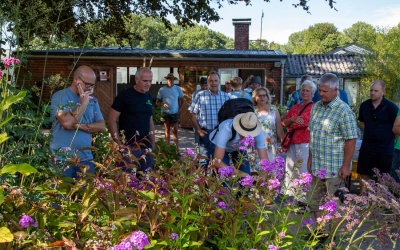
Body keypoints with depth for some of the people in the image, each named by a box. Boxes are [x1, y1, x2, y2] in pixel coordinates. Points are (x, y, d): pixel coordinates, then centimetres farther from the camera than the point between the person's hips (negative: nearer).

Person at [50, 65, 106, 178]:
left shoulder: (92, 100, 11)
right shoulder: (60, 96, -6)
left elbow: (102, 126, 3)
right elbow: (67, 122, -20)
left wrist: (80, 125, -12)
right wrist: (83, 103, -11)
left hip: (85, 158, 5)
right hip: (62, 159, -4)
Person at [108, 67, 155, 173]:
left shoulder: (149, 97, 10)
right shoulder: (124, 95, -9)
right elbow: (111, 120, -10)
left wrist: (152, 144, 13)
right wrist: (119, 143, -14)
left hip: (146, 147, 6)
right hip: (129, 147, -6)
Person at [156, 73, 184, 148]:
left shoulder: (178, 89, 0)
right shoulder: (162, 90, -2)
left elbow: (182, 100, 10)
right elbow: (157, 102, 2)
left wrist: (179, 109, -1)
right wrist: (163, 104, -18)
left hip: (175, 113, 0)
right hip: (165, 113, 0)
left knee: (175, 130, 0)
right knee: (167, 130, 8)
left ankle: (177, 147, 4)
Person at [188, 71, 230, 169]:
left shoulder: (226, 96, 6)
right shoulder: (200, 96, -1)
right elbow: (193, 114, 0)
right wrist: (198, 130, -7)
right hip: (205, 133, -2)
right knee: (204, 161, 1)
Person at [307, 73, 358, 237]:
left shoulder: (344, 111, -14)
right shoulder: (316, 107, 7)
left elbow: (351, 140, -15)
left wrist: (346, 165, -16)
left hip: (334, 168, -7)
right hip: (317, 166, 7)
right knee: (315, 201, 17)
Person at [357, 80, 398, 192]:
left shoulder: (391, 107, -12)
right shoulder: (364, 105, 3)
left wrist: (389, 139, -1)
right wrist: (371, 133, 9)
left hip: (384, 148, -4)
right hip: (367, 146, 4)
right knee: (364, 175, 11)